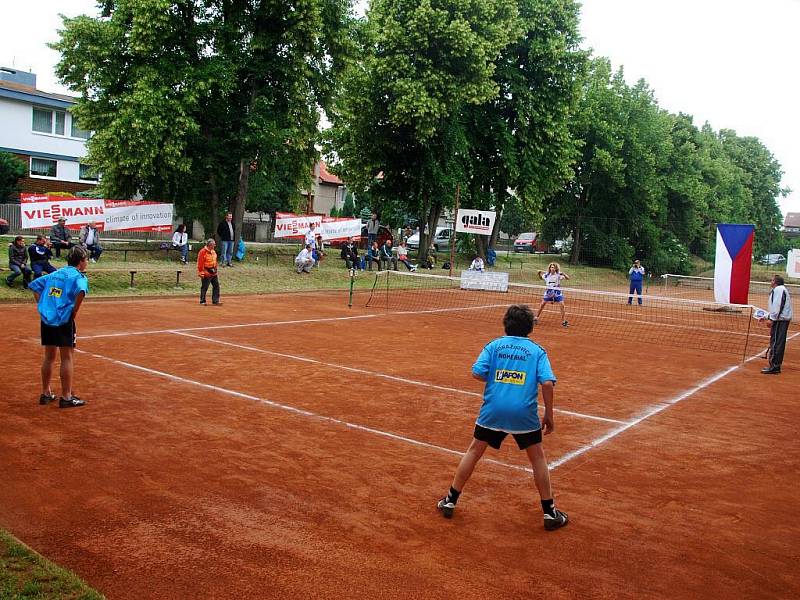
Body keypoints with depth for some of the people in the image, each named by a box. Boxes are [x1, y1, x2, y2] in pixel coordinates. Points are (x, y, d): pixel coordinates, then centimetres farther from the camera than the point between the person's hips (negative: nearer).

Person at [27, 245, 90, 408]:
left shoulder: (54, 274, 17)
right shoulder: (78, 276, -6)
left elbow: (34, 285, 22)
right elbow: (81, 291, -27)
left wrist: (43, 306, 15)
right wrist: (74, 312, -14)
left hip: (46, 319, 7)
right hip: (64, 321, -7)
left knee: (49, 357, 17)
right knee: (67, 358, 0)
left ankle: (46, 394, 26)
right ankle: (66, 397, 3)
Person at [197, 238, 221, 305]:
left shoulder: (213, 251, 12)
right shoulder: (203, 252, -14)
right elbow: (200, 263, -16)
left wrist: (216, 265, 9)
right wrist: (201, 273, -17)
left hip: (214, 272, 8)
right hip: (206, 273, -8)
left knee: (216, 286, 6)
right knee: (204, 287, 1)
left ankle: (215, 301, 12)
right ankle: (202, 301, 13)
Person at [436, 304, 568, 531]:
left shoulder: (494, 345, 7)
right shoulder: (537, 351, 5)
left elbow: (477, 373, -6)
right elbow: (547, 383, -7)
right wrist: (549, 415, 2)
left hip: (493, 410, 1)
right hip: (525, 413, 0)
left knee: (473, 451, 16)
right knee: (538, 457, 17)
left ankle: (450, 501, 22)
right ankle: (550, 513, 21)